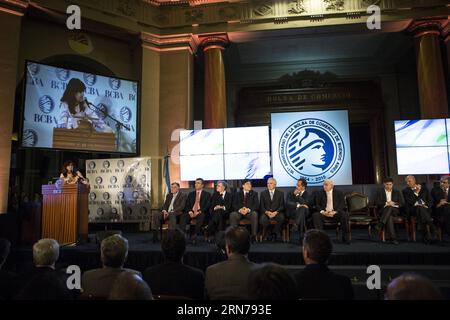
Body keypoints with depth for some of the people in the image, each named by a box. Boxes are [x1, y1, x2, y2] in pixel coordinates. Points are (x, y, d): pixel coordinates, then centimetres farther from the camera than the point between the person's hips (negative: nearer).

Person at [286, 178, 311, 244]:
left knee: (302, 209, -37)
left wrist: (297, 195, -11)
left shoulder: (307, 194, 7)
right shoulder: (291, 193, 10)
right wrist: (298, 205, -19)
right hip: (292, 213, 0)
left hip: (304, 212, 0)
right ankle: (302, 237, -37)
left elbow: (305, 203, -11)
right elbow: (288, 204, -5)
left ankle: (296, 225, -45)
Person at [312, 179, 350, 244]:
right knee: (315, 215, -29)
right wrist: (322, 211, -19)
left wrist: (335, 212, -20)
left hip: (335, 213, 0)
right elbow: (317, 205, 1)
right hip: (324, 213, 1)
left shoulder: (339, 193, 5)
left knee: (345, 215, -30)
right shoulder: (320, 193, 6)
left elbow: (342, 204, -3)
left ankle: (345, 238, -17)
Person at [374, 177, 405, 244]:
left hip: (395, 210, 1)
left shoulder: (397, 192, 13)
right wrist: (386, 203, -16)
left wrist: (394, 203, -13)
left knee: (390, 207, -36)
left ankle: (381, 224, -42)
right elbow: (377, 203, -2)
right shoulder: (379, 191, 8)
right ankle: (392, 237, -37)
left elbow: (402, 203, 4)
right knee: (389, 216, -36)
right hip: (383, 211, -1)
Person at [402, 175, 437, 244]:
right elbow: (410, 202, -4)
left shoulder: (424, 188, 16)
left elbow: (430, 200, 10)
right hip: (413, 209, -2)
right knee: (420, 208, -36)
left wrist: (427, 206, -8)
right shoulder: (405, 191, 8)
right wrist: (416, 193, -9)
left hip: (425, 208, 2)